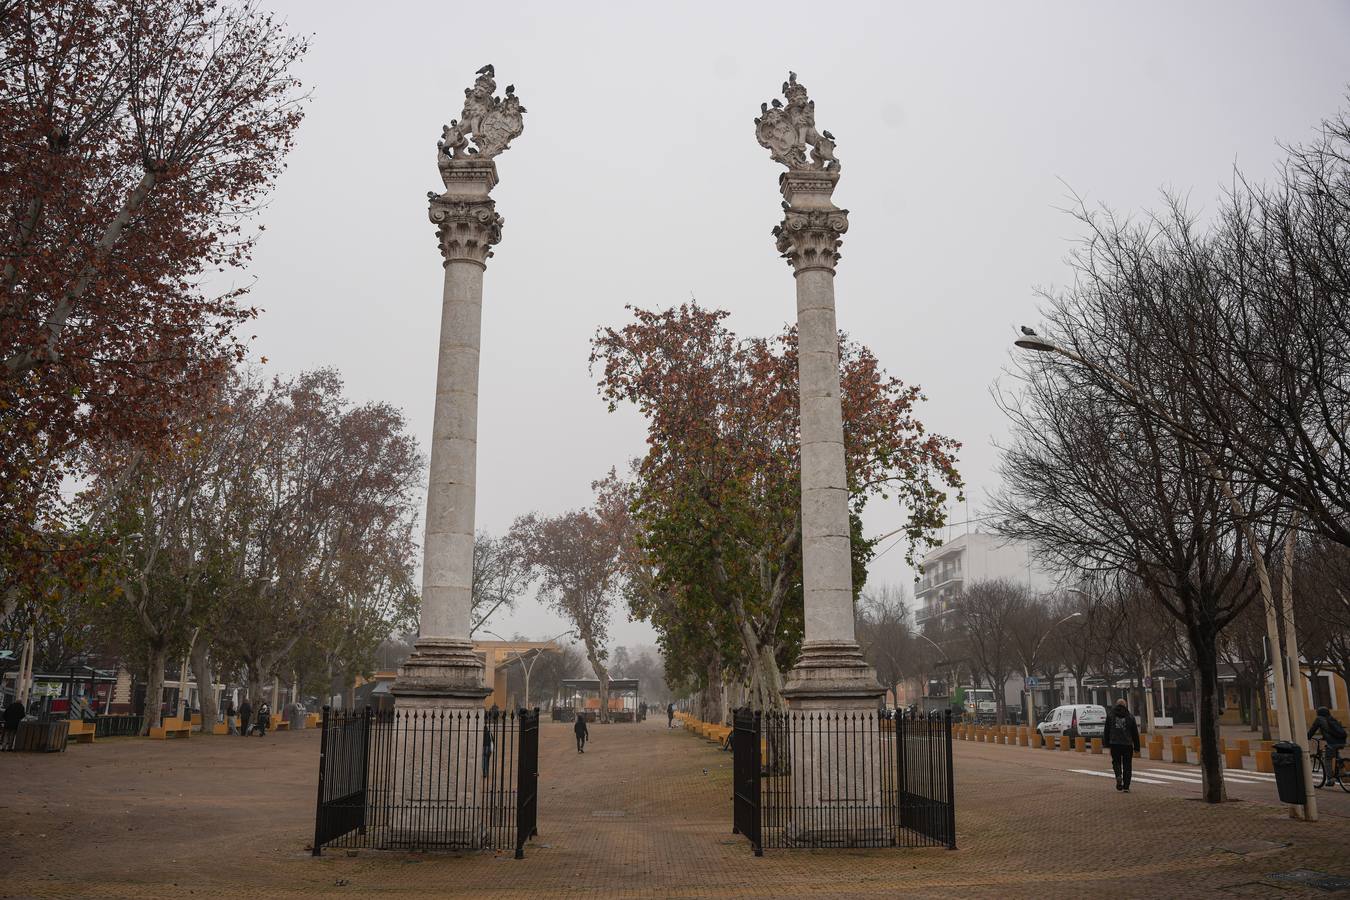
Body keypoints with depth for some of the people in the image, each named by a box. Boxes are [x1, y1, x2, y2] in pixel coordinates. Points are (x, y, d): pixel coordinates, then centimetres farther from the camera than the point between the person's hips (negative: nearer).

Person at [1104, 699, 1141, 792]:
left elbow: (1106, 731, 4)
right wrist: (1136, 747, 11)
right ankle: (1126, 786, 5)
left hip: (1114, 743, 0)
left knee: (1116, 762, 14)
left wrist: (1107, 743, 10)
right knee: (1127, 765, 7)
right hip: (1127, 744, 0)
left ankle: (1118, 776, -16)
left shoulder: (1110, 715, 4)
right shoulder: (1130, 717, 4)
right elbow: (1135, 733, 6)